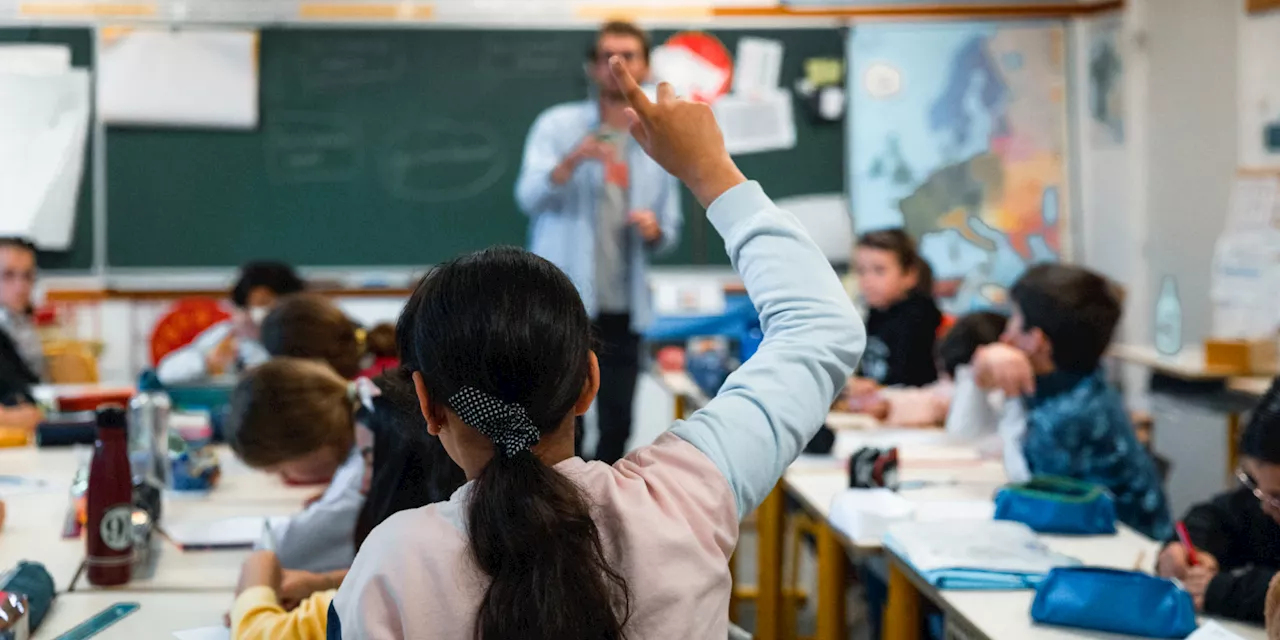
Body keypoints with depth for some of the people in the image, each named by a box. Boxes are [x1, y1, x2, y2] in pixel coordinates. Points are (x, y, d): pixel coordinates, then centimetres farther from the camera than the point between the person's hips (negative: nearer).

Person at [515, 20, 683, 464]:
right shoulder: (559, 125, 1)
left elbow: (671, 229, 16)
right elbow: (529, 197, -14)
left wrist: (655, 230, -8)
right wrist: (572, 161, -32)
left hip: (623, 311, 4)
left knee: (617, 427, 6)